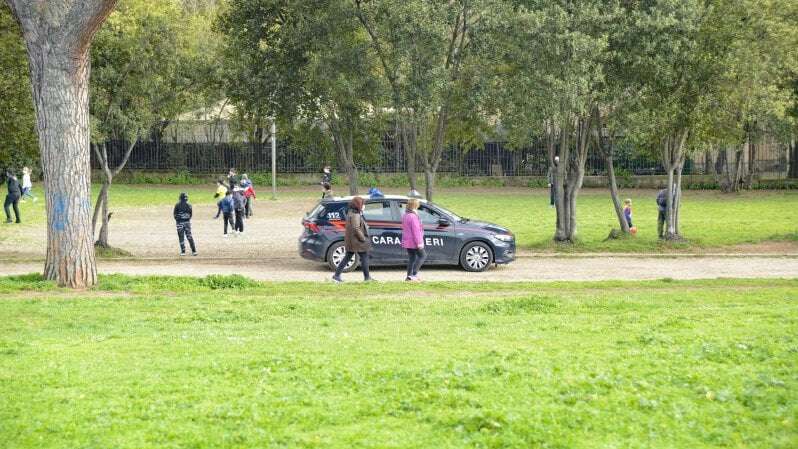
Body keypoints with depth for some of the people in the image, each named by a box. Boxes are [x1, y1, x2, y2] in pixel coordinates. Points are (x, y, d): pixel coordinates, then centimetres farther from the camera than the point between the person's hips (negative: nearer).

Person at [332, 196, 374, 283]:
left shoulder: (350, 213, 13)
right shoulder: (355, 215, -19)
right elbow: (356, 228, -26)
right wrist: (363, 238, -19)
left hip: (350, 241, 10)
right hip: (357, 241, -10)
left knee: (347, 258, 11)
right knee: (364, 258, 3)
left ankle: (336, 275, 9)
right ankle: (367, 277, 12)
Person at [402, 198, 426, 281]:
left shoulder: (405, 216, 13)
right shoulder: (413, 216, -18)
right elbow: (416, 230, -22)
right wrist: (419, 242, -22)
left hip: (407, 242, 9)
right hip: (413, 241, -9)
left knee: (411, 258, 13)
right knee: (422, 256, 0)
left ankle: (409, 276, 10)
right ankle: (414, 274, -8)